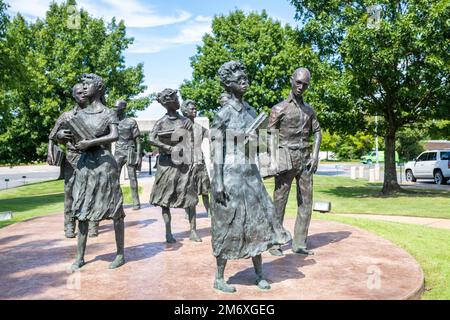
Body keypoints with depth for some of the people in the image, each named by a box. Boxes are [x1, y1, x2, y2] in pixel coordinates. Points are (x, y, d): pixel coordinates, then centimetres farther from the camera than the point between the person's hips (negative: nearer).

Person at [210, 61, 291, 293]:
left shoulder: (251, 111, 11)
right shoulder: (223, 114, -10)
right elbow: (217, 149, -12)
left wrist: (255, 175, 16)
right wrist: (218, 182, -18)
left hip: (250, 173, 7)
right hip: (230, 173, -7)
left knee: (256, 221, 8)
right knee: (228, 226, 1)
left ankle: (259, 275, 21)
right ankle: (219, 278, 17)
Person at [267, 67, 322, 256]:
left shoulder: (309, 110, 15)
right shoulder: (280, 108, 0)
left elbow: (317, 132, 15)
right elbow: (269, 136, -4)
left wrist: (315, 155, 1)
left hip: (305, 160, 5)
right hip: (286, 159, -5)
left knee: (306, 202, 3)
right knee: (279, 202, -1)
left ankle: (299, 243, 10)